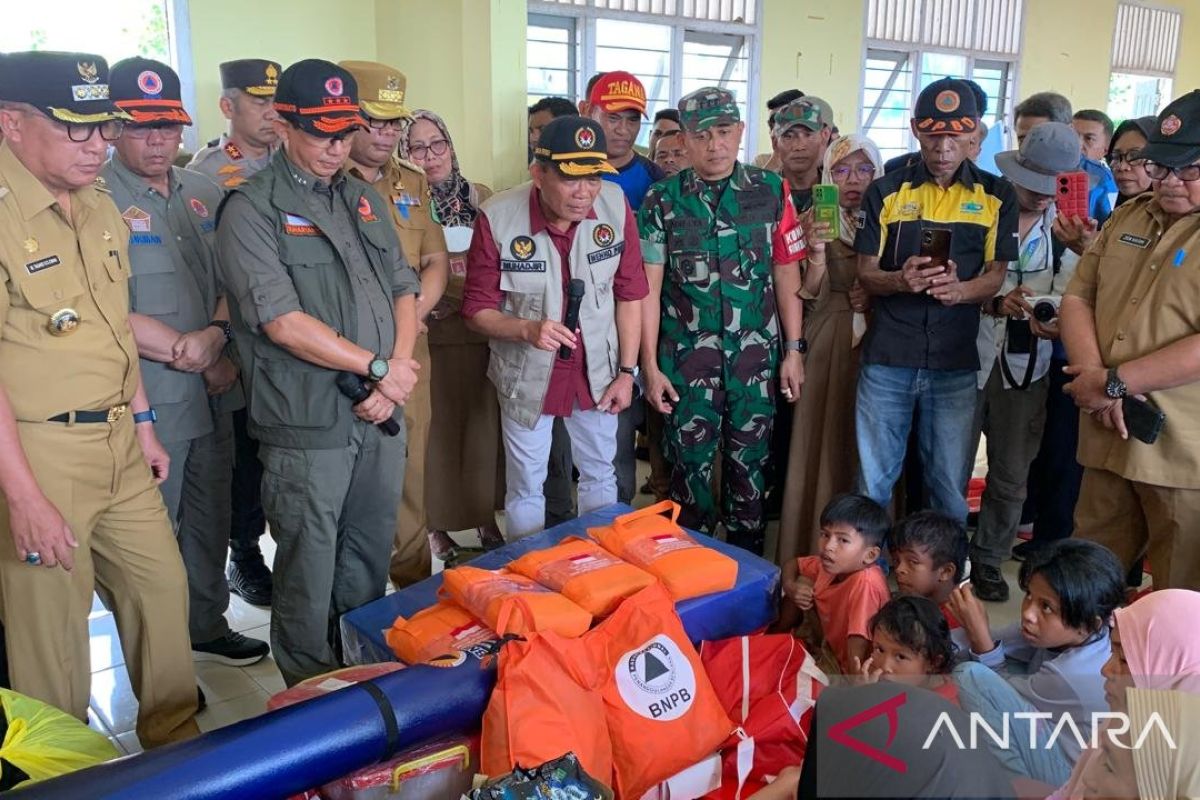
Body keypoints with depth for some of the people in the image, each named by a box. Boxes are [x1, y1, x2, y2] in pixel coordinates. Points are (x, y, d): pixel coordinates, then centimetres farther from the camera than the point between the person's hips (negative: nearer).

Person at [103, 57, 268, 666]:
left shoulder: (204, 194, 10)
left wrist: (216, 334, -11)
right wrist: (199, 358, -12)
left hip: (213, 395, 6)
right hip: (147, 403, -6)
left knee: (210, 521, 18)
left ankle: (206, 627, 38)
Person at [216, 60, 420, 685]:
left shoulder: (364, 200, 14)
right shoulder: (251, 210, -7)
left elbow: (404, 289, 12)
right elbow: (282, 321, -16)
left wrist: (397, 370, -5)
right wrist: (377, 365, -12)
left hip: (380, 418, 6)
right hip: (307, 427, -6)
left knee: (369, 568, 18)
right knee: (309, 577, 7)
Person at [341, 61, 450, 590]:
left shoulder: (412, 183, 15)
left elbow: (437, 260, 16)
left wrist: (418, 305, -3)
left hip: (408, 355, 6)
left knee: (410, 476, 15)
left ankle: (414, 581, 32)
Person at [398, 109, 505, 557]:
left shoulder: (481, 198, 7)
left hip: (481, 332, 3)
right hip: (428, 335, -3)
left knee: (482, 422, 9)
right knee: (435, 427, 3)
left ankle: (485, 515, 24)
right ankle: (436, 523, 18)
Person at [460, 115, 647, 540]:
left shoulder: (616, 205, -13)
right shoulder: (497, 218, -20)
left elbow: (629, 294, -3)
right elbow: (477, 310, -12)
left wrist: (627, 371, -2)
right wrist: (527, 329, -32)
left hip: (596, 370, 2)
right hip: (527, 374, -2)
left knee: (600, 476, 19)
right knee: (526, 488, 12)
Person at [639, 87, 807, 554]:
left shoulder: (771, 192, 3)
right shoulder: (662, 200, -1)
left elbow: (786, 274, 5)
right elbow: (649, 287, -1)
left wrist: (793, 350, 2)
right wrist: (650, 366, -5)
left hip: (755, 358, 1)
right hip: (686, 361, -1)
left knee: (750, 465, 10)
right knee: (690, 465, 6)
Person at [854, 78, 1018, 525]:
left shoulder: (996, 196, 5)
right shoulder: (886, 192, 4)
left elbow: (996, 275, 4)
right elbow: (866, 273, 3)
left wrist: (959, 290, -19)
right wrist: (900, 280, -20)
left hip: (956, 363, 0)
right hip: (887, 358, 0)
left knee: (949, 489, 8)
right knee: (872, 483, 8)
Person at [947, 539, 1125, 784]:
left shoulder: (1072, 675, -32)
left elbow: (1003, 687, -14)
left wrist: (979, 634, -23)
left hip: (1068, 775, -8)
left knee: (973, 676, -22)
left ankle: (1015, 779, -2)